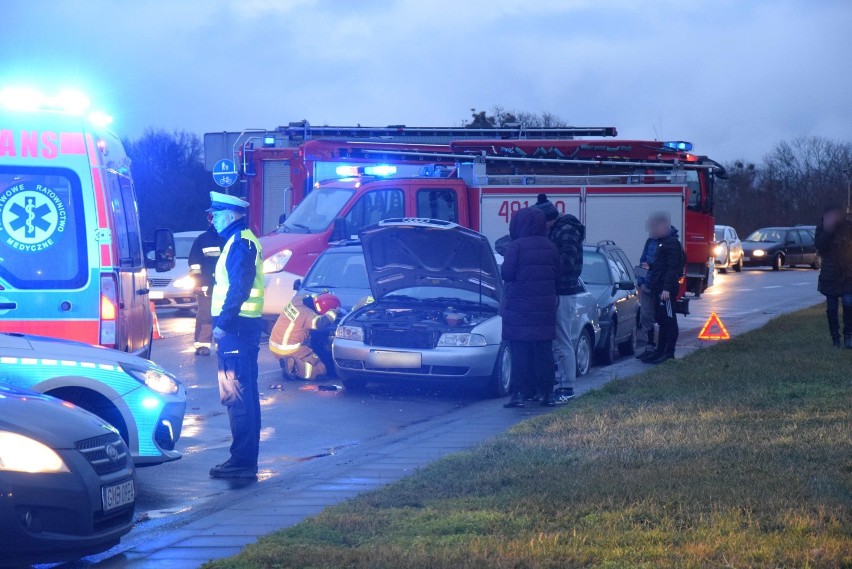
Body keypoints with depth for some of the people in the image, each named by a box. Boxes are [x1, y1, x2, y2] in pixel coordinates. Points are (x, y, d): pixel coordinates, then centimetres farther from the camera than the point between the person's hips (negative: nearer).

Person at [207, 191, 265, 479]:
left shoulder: (240, 243, -13)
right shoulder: (243, 241, 20)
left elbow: (238, 289, -22)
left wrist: (223, 323, -22)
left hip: (235, 326, -11)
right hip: (243, 326, 11)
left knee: (236, 395, -11)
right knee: (245, 395, 13)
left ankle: (242, 461, -11)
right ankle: (246, 460, 18)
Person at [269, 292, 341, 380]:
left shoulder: (298, 298, -1)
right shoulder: (308, 315, -24)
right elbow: (322, 323, -42)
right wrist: (333, 312, -25)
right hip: (288, 351, -8)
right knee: (320, 370, -4)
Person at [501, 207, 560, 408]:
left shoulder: (516, 246, -11)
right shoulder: (550, 247, 5)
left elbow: (506, 273, -12)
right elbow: (557, 273, 8)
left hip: (519, 307, -4)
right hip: (545, 306, 4)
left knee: (520, 351, -1)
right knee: (544, 350, 9)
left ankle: (519, 393, -4)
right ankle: (548, 393, 10)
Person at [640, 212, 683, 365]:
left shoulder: (671, 243, -12)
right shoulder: (662, 242, 19)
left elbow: (672, 267, -20)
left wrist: (667, 288, -25)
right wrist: (650, 266, 13)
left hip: (666, 289, -10)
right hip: (658, 288, 10)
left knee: (669, 321, -7)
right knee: (662, 320, 13)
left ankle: (669, 353, -6)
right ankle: (660, 351, 17)